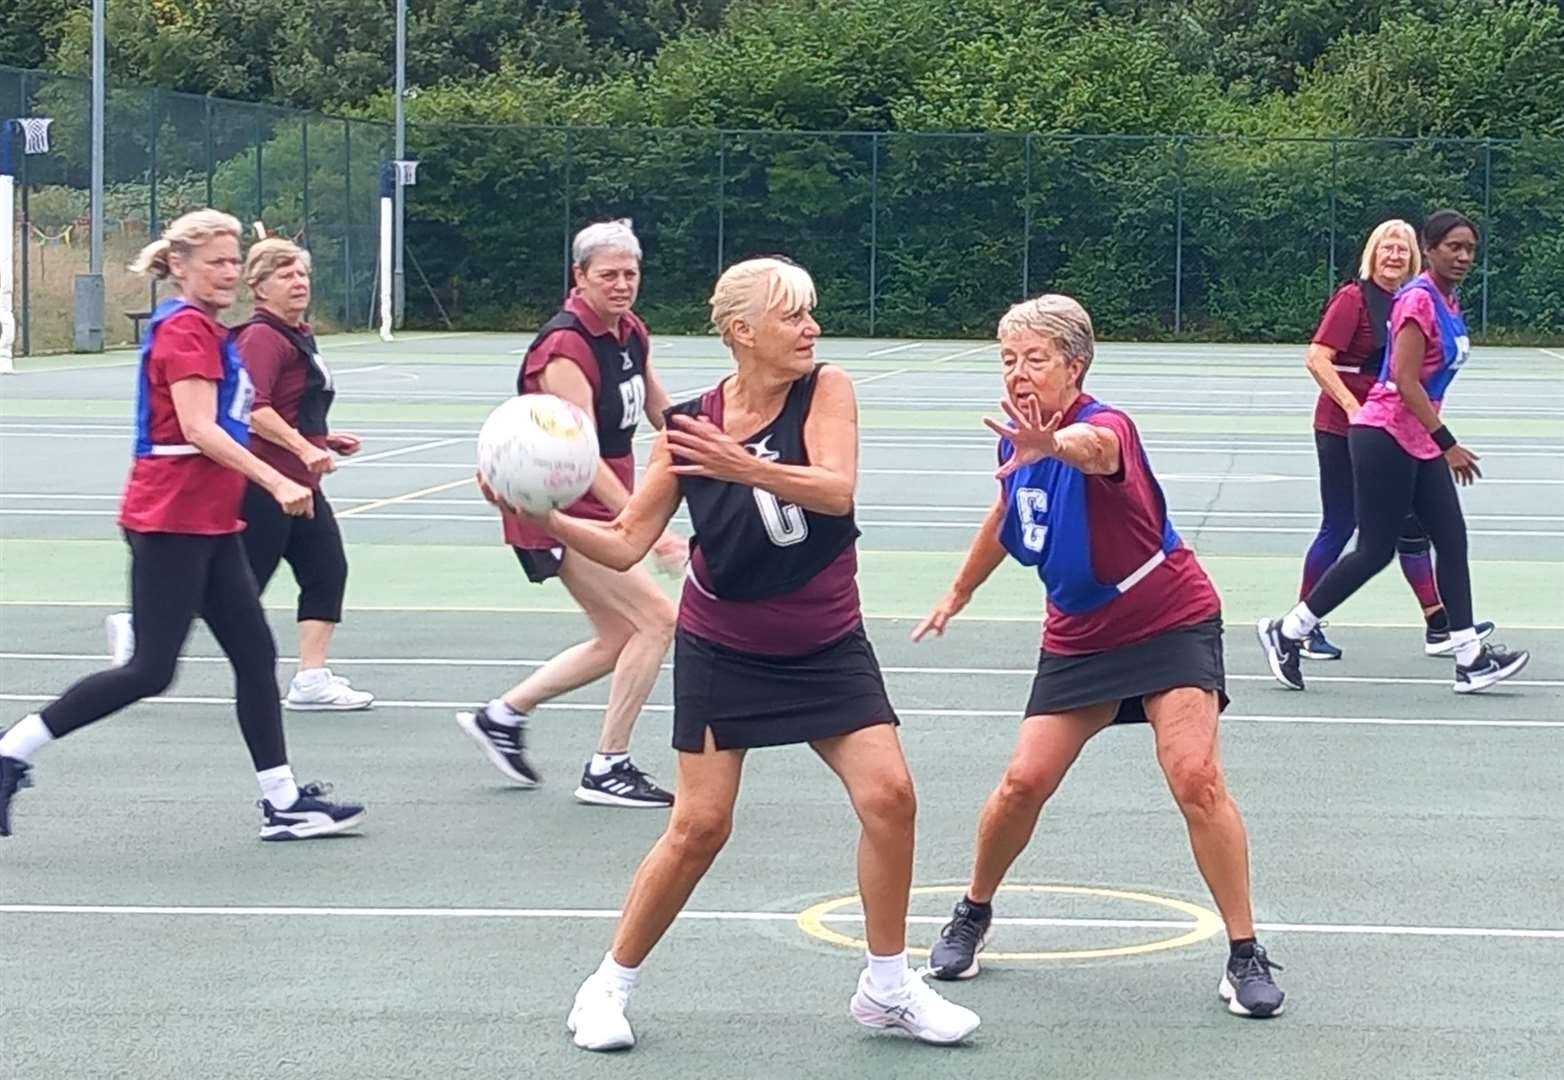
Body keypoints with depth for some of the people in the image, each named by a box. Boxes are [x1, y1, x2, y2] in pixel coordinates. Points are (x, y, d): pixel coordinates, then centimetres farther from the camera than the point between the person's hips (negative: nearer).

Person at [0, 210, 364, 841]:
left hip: (209, 523, 10)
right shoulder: (186, 328, -14)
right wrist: (277, 482, -26)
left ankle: (283, 802, 10)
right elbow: (197, 429, -23)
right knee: (151, 671, -8)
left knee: (256, 656, 7)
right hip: (172, 521, -10)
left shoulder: (207, 329, 16)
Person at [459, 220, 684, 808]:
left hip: (601, 509, 9)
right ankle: (607, 770, -5)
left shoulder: (631, 333, 5)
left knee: (618, 638, 15)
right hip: (561, 510, -9)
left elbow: (663, 413, 20)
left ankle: (502, 716, 27)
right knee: (656, 617, -14)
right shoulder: (565, 348, -22)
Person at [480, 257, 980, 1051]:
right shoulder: (689, 427, -10)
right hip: (722, 651, -1)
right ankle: (608, 987, 14)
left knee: (888, 794, -11)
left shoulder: (826, 389, -11)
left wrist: (745, 467, -42)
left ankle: (887, 987, 6)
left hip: (827, 648, 1)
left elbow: (837, 490, -27)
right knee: (699, 826, -4)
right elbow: (626, 543, -7)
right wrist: (547, 519, -23)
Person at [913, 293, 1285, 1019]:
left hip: (1171, 624, -6)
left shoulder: (1106, 426, -26)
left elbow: (1095, 449, -54)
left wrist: (1055, 444, -77)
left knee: (1196, 778, -20)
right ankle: (973, 917, 23)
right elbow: (1007, 514, 19)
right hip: (1079, 636, 6)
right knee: (1024, 782, -2)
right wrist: (961, 590, 31)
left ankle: (1245, 958, -9)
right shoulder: (1019, 443, -4)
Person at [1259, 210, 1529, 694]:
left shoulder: (1448, 303, 11)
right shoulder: (1418, 300, -17)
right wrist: (1447, 443, -21)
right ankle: (1287, 632, 5)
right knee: (1375, 550, -5)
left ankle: (1469, 658, 5)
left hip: (1420, 443, 9)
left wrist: (1441, 442, 20)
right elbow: (1405, 381, -21)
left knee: (1452, 542, 4)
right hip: (1386, 437, -9)